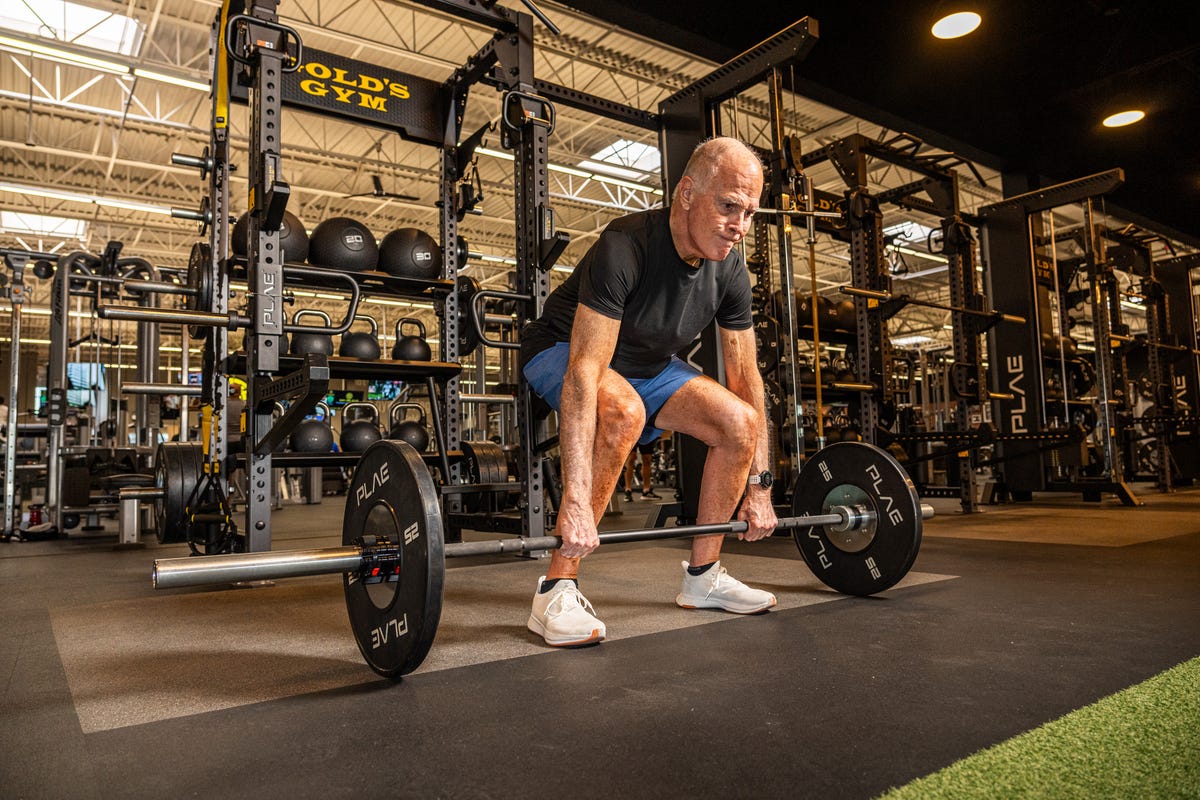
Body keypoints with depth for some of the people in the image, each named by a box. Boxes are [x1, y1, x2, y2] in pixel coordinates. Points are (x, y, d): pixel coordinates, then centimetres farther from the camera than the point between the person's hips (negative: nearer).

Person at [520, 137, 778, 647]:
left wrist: (759, 487, -7)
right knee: (623, 411, -38)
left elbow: (745, 376, -6)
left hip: (647, 364, 7)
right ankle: (557, 591, -26)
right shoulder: (627, 247, -34)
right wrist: (576, 501, -46)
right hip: (563, 351, -6)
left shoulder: (729, 271, -13)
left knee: (742, 423, -9)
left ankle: (703, 576, 7)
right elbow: (584, 373, -40)